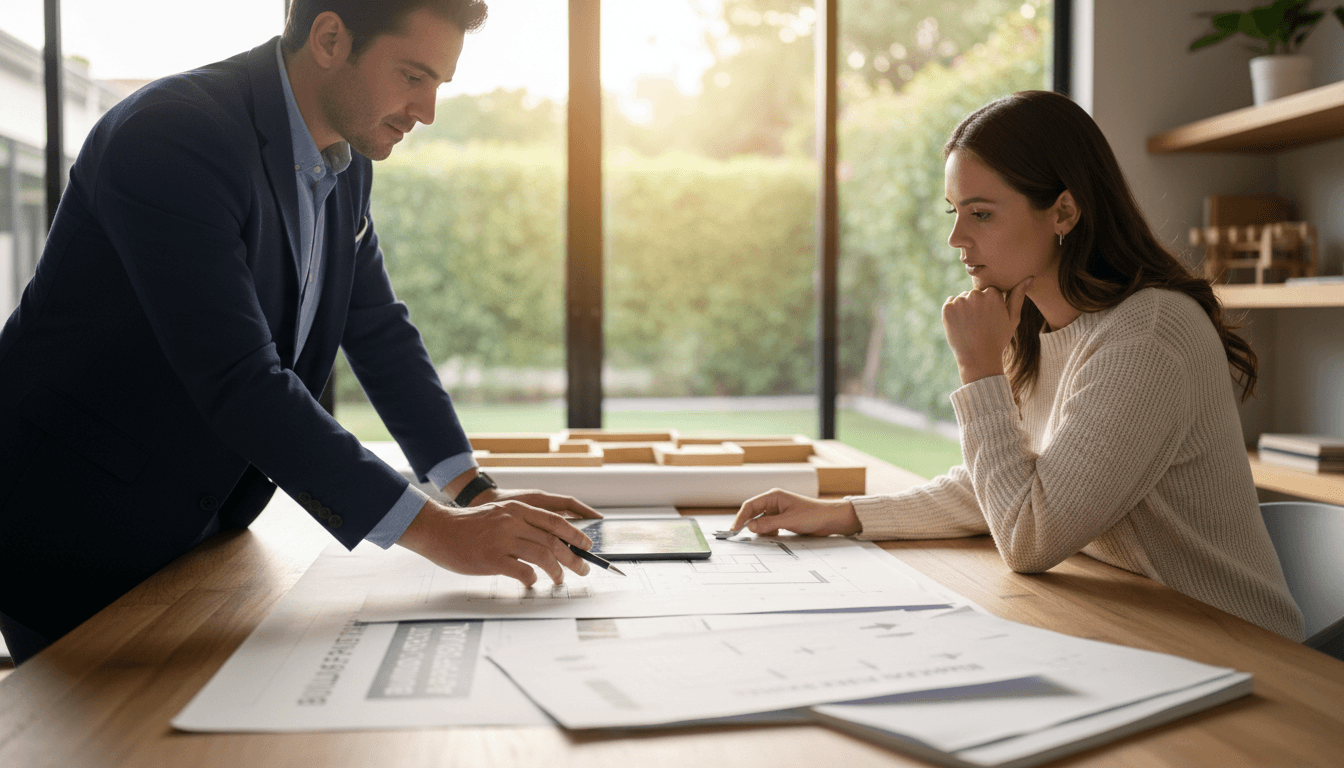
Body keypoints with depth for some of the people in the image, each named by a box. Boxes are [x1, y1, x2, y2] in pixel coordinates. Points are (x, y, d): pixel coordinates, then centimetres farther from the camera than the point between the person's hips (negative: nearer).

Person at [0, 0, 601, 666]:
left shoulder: (346, 160, 1)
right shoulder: (173, 136, -26)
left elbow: (379, 329, 6)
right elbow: (239, 380, -33)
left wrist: (477, 493, -4)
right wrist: (437, 532, -34)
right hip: (73, 529, -7)